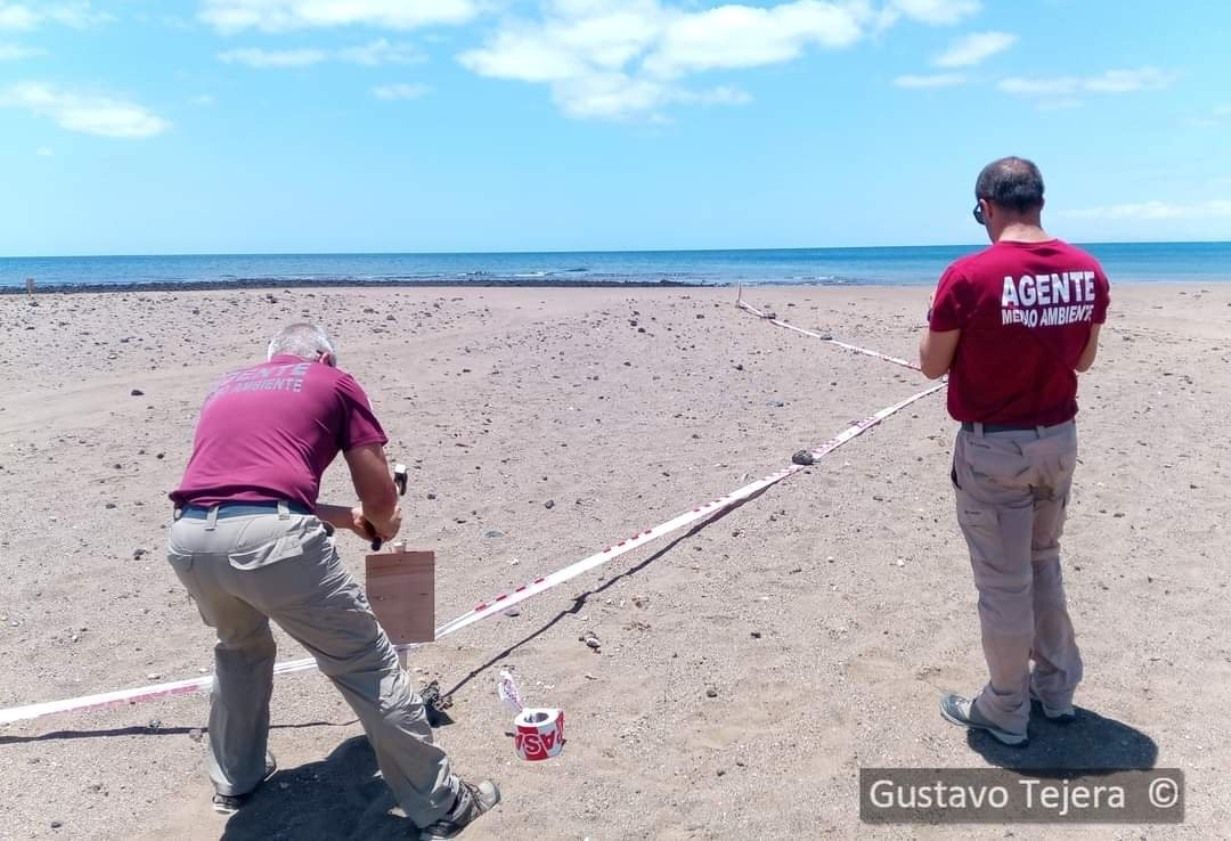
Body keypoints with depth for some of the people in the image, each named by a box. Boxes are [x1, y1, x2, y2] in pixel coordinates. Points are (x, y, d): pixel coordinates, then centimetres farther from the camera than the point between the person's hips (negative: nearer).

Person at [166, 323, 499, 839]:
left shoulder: (227, 386, 31)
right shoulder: (335, 384, 18)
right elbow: (381, 497, 14)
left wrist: (345, 518, 44)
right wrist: (380, 524, 39)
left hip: (189, 537, 6)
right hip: (269, 538, -6)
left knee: (240, 648, 35)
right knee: (367, 666, 8)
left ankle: (234, 783, 47)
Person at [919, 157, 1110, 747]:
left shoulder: (969, 275, -19)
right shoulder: (1088, 272, -1)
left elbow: (932, 365, -8)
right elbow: (1084, 360, 11)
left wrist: (944, 319, 8)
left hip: (994, 448, -6)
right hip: (1059, 439, 6)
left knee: (1004, 582, 7)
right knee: (1043, 564, 24)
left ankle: (1005, 713, 22)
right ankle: (1056, 688, 36)